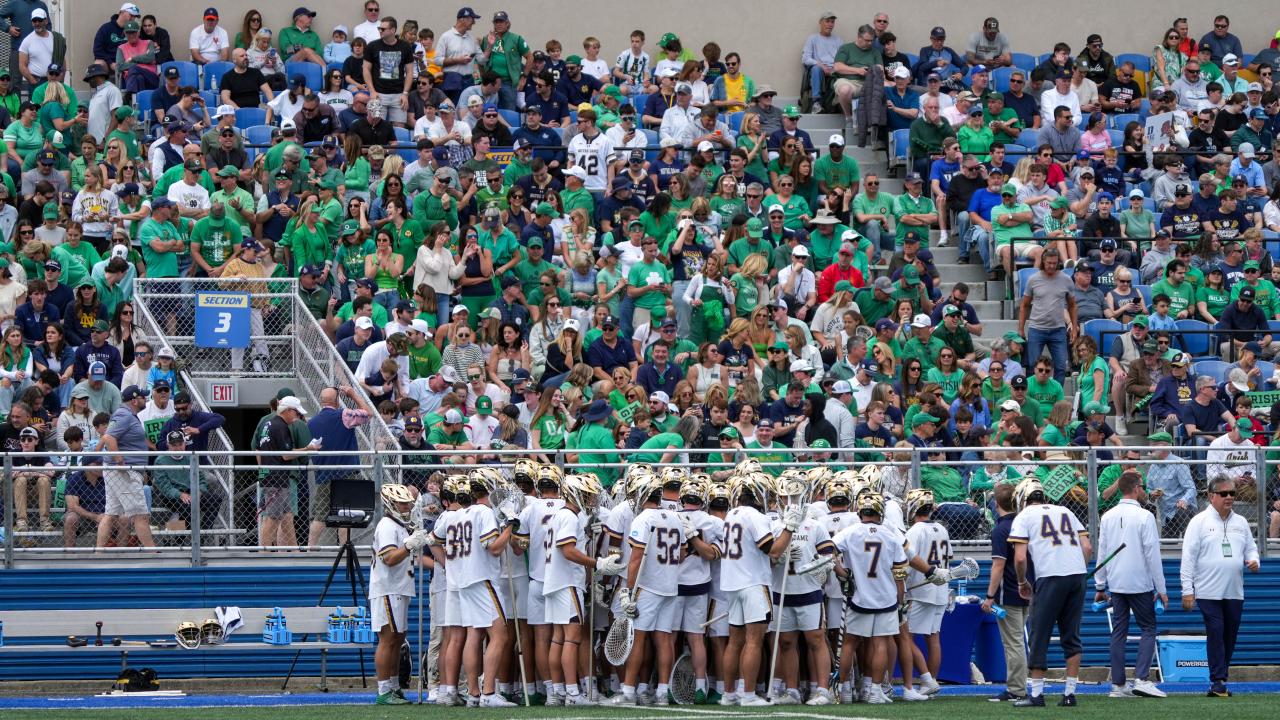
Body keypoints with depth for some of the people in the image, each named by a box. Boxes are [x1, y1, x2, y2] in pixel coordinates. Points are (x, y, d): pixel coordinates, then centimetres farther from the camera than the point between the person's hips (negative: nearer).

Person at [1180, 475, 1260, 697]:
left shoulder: (1241, 523, 13)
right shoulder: (1199, 522, -2)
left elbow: (1251, 548, 23)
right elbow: (1188, 557, -4)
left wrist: (1253, 562, -2)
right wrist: (1187, 591, -9)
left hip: (1235, 593, 5)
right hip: (1209, 593, -5)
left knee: (1230, 636, 6)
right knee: (1215, 635, -10)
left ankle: (1219, 681, 13)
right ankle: (1218, 681, -11)